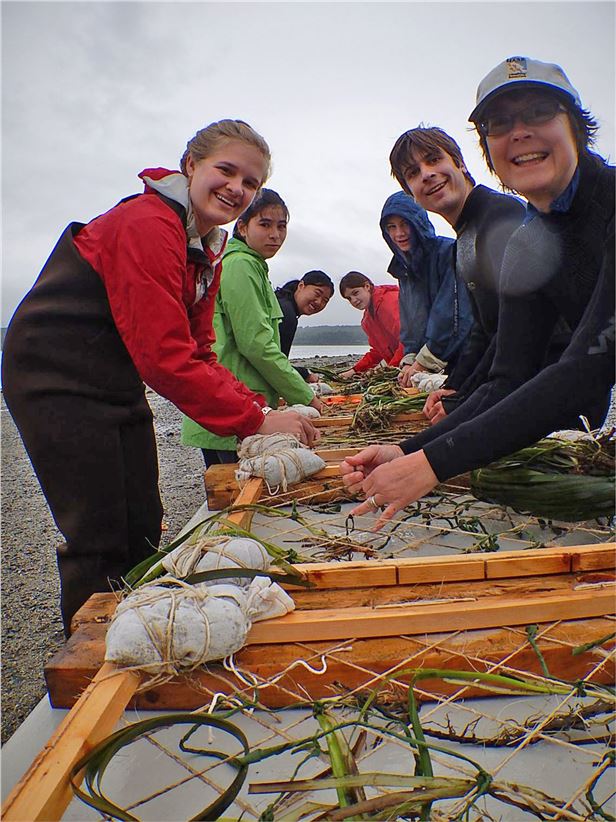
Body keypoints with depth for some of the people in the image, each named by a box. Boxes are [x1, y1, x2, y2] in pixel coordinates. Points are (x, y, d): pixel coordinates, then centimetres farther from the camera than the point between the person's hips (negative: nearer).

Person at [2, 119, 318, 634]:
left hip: (118, 384, 9)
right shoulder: (147, 225, -20)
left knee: (144, 530, 13)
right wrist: (255, 419, -25)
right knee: (100, 542, -5)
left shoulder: (207, 249, 9)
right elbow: (164, 356, -28)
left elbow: (197, 354, 6)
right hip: (55, 379, -9)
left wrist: (260, 408, -7)